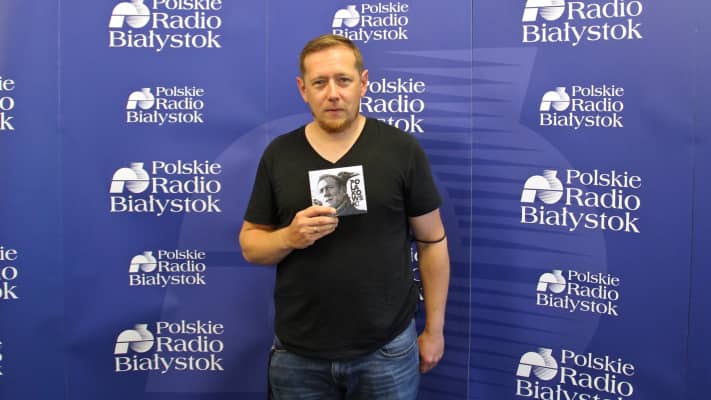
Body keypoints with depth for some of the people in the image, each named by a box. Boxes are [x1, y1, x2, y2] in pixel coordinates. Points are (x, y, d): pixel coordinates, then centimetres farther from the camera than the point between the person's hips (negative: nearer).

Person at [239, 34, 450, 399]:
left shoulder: (401, 149, -5)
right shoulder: (278, 154, 1)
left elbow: (432, 242, 0)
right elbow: (249, 245, 5)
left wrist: (434, 329, 1)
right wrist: (288, 237, -16)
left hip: (387, 350, -1)